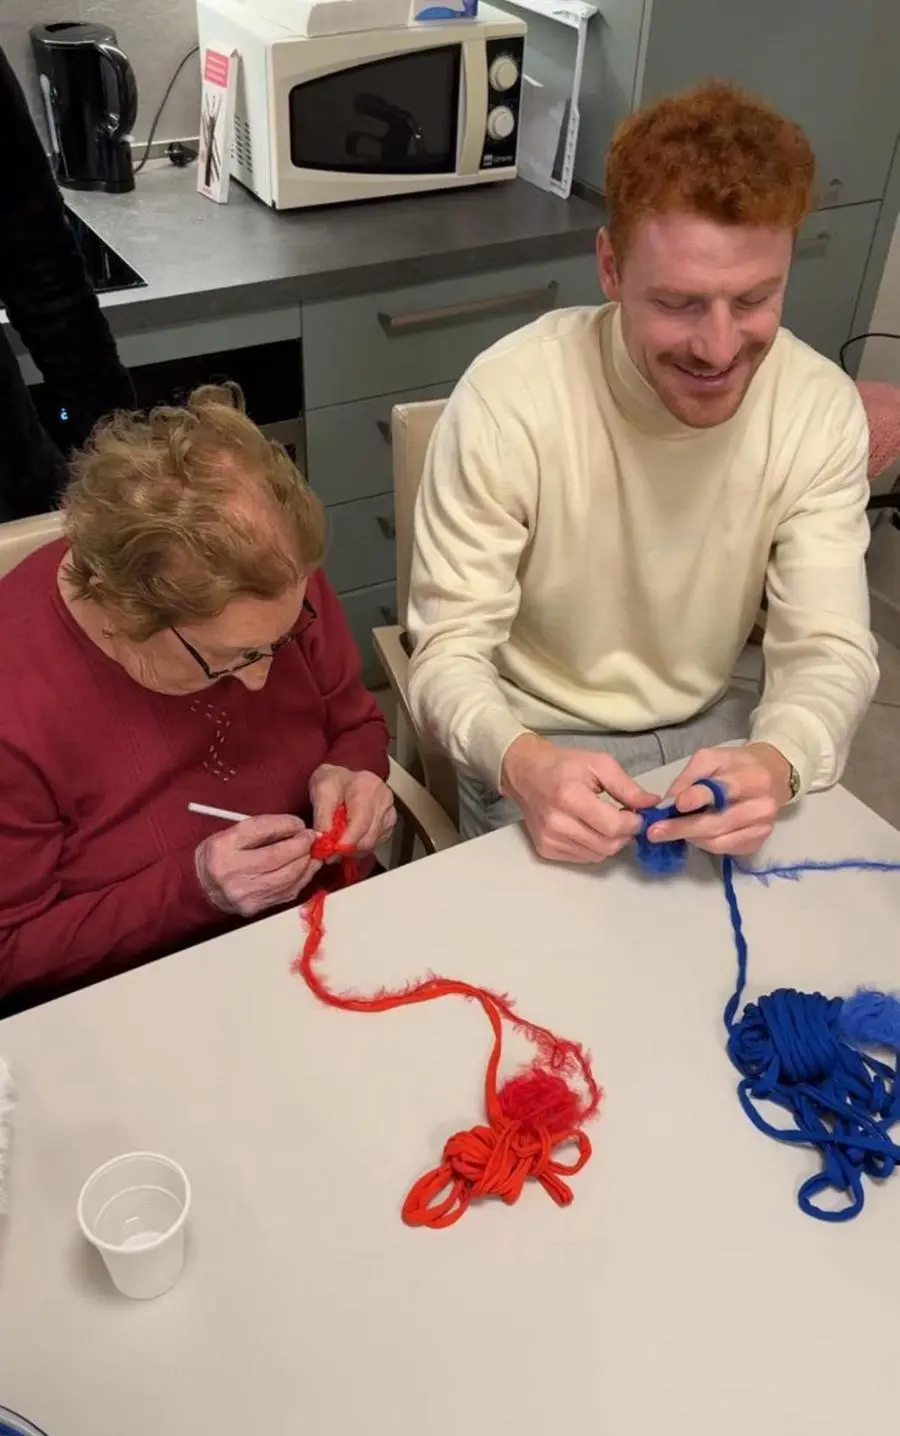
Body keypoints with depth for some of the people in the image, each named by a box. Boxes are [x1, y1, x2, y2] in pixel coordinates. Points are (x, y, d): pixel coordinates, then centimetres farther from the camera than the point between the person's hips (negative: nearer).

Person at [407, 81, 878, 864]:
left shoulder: (822, 406, -12)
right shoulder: (509, 398, -22)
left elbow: (830, 647, -13)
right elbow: (449, 652, -20)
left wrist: (777, 759, -36)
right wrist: (521, 762, -42)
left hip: (709, 726, 3)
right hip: (541, 743, -3)